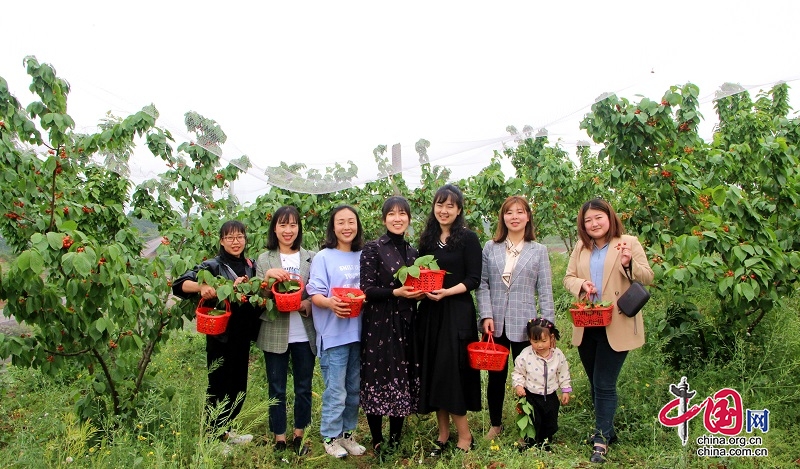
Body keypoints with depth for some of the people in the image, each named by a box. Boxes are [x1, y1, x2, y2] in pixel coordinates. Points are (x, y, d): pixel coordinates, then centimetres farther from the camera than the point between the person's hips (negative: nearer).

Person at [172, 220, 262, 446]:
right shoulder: (213, 266, -9)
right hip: (220, 337, -6)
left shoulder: (251, 266, 8)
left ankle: (224, 430, 34)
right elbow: (179, 284, -19)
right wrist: (201, 286, -38)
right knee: (219, 387, 5)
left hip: (242, 337, 6)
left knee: (238, 387, 15)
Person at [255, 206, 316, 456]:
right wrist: (268, 276, -19)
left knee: (304, 387, 12)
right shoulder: (264, 259, 2)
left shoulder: (310, 258, 2)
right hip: (275, 334, -1)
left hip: (305, 334, 1)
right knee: (277, 389, 10)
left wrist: (309, 303, -14)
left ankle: (299, 435, 30)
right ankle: (279, 439, 24)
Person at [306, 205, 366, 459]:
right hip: (334, 333, -4)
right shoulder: (323, 257, -3)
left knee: (355, 389, 13)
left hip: (358, 332, 5)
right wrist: (330, 303, -27)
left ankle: (347, 433, 28)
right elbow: (315, 295, -7)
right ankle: (330, 437, 16)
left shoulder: (363, 257, 10)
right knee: (336, 391, -1)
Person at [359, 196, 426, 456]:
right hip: (379, 324, -6)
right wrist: (396, 292, -22)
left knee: (404, 380, 9)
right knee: (379, 379, 0)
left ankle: (396, 440, 22)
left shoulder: (412, 251, 12)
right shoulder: (372, 249, -7)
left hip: (406, 324, 6)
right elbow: (366, 290, -12)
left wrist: (420, 292, -1)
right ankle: (377, 442, 14)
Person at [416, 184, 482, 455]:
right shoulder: (427, 239, 12)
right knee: (432, 371, 8)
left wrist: (447, 292, -22)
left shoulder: (468, 238, -4)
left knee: (451, 371, -6)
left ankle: (464, 436, 9)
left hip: (457, 312, -5)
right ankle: (443, 434, 21)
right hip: (429, 312, 5)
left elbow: (474, 279, -8)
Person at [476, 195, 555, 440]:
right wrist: (486, 315, -9)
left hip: (524, 325, -1)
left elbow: (545, 291, 1)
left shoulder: (539, 251, 3)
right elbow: (482, 284, 2)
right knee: (496, 376, 13)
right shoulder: (490, 248, 5)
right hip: (496, 324, 1)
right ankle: (495, 424, 30)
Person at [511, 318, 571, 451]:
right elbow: (518, 373, -5)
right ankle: (531, 442, 25)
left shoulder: (558, 355, -8)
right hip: (531, 396, -3)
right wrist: (518, 385, -19)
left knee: (551, 422, 15)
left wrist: (566, 391, 5)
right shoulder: (525, 355, -17)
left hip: (550, 395, 3)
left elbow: (563, 374, 4)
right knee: (533, 422, 4)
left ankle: (546, 441, 37)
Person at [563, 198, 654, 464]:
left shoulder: (629, 243, -2)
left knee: (604, 384, -4)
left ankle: (601, 441, 5)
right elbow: (568, 278, 11)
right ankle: (606, 430, 32)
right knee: (595, 383, 15)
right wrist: (581, 284, -12)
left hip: (615, 327, -5)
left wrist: (628, 264, -26)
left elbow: (647, 278, -6)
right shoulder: (581, 247, 12)